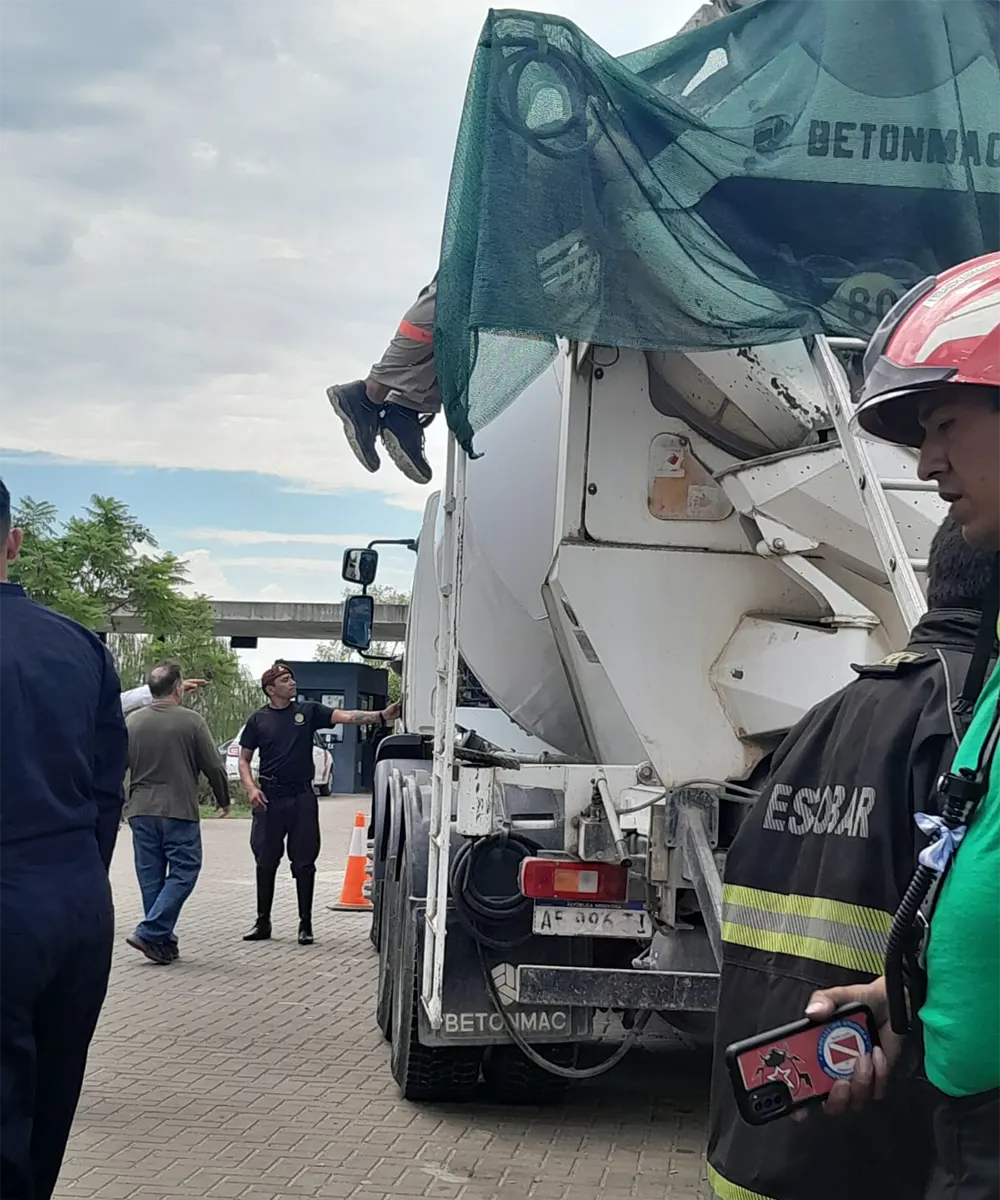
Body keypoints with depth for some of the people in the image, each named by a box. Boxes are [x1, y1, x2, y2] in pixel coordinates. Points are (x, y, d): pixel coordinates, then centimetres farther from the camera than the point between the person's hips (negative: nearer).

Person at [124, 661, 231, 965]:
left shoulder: (132, 722, 5)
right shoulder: (192, 721, -7)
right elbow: (213, 767, -3)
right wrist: (224, 800, 13)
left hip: (141, 811, 5)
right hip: (179, 811, -5)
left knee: (151, 877, 10)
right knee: (183, 872, 1)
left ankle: (163, 942, 13)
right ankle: (150, 933, -11)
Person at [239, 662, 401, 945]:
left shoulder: (308, 711, 4)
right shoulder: (258, 719, 4)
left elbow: (346, 717, -7)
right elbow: (244, 760, 8)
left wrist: (381, 716, -22)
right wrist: (251, 788, -9)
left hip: (301, 796, 0)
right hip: (269, 797, 0)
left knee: (304, 863, 2)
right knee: (265, 863, 6)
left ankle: (305, 925, 9)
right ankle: (263, 923, 17)